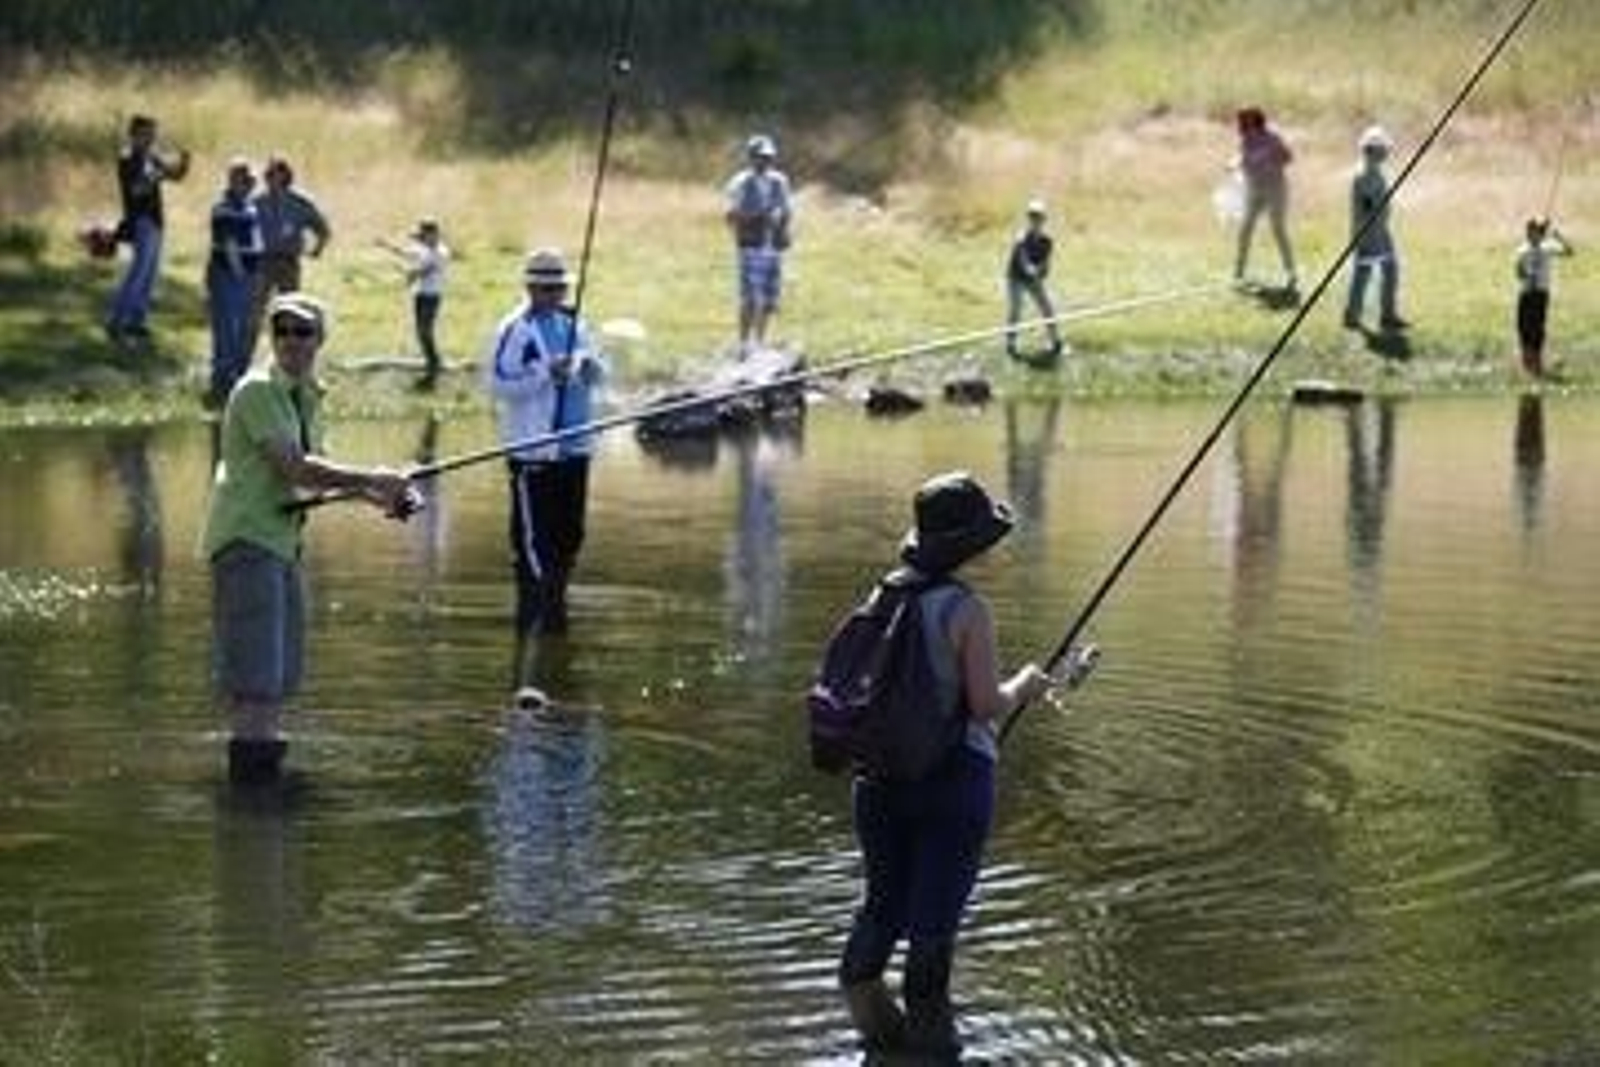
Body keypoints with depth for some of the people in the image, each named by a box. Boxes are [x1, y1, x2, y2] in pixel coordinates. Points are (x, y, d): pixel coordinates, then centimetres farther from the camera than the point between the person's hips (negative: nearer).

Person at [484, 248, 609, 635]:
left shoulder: (573, 324, 13)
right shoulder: (515, 330, -9)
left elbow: (599, 375, 17)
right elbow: (496, 385, -16)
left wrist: (589, 365, -6)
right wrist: (545, 374, -22)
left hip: (574, 447, 7)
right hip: (533, 451, -7)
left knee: (569, 534, 12)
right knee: (534, 538, -3)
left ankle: (554, 604, 24)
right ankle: (537, 616, 2)